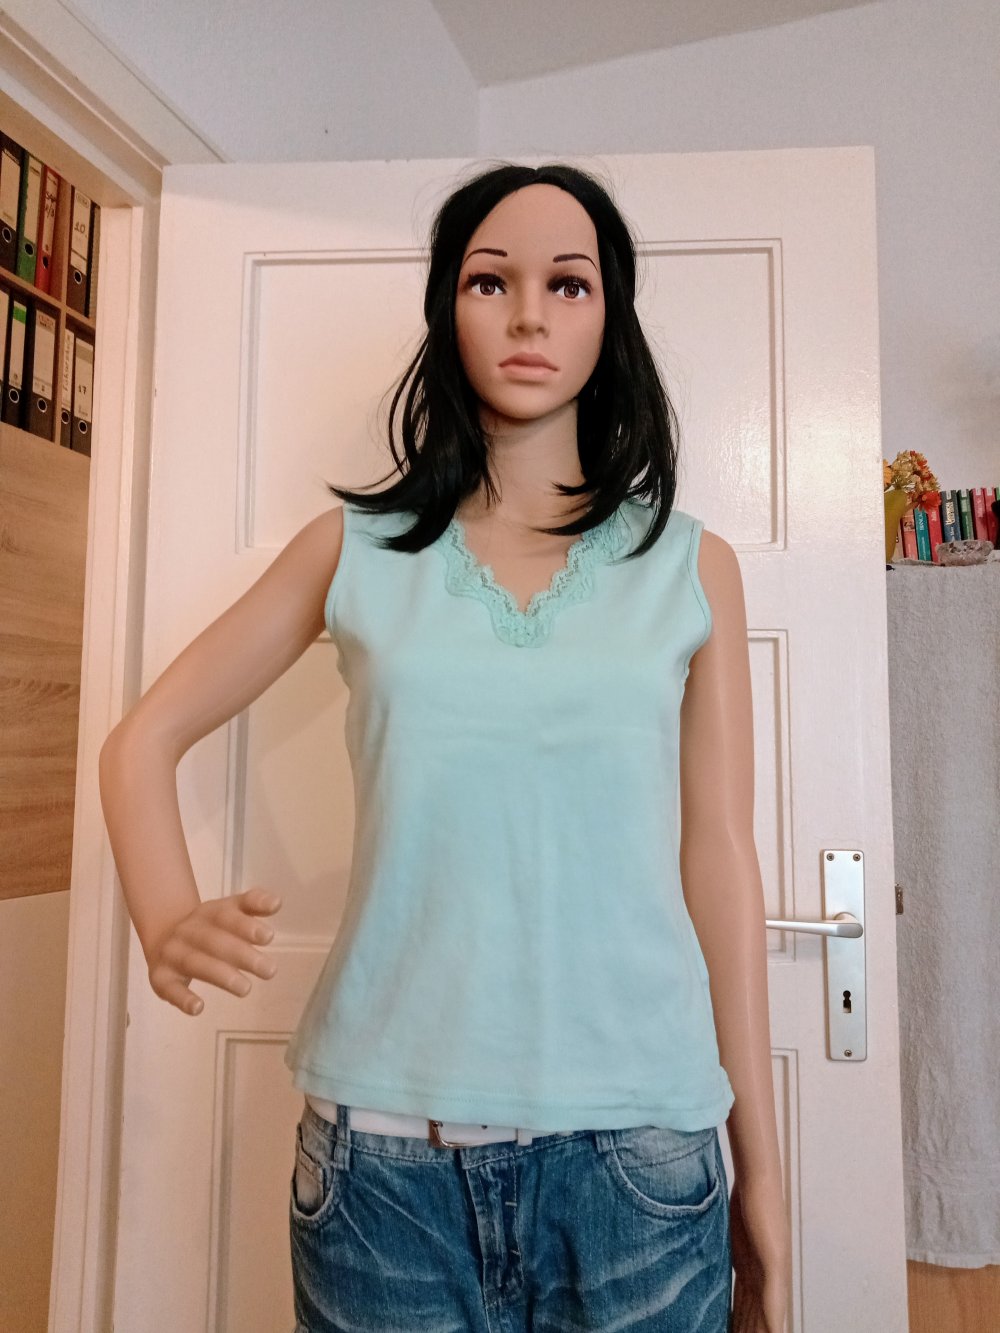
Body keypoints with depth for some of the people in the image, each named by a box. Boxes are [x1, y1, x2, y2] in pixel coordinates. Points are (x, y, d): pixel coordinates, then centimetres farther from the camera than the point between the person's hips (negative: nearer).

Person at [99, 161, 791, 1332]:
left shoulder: (690, 566, 3)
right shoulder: (359, 549, 3)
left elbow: (720, 860, 3)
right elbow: (142, 741, 9)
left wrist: (759, 1163, 5)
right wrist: (166, 924, -9)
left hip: (636, 1146, 1)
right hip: (386, 1143, 0)